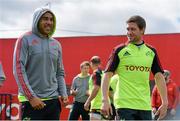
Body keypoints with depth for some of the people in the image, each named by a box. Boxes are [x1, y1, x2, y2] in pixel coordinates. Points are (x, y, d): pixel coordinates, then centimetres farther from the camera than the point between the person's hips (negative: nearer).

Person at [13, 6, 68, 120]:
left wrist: (64, 94, 2)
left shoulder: (56, 44, 14)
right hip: (31, 102, -5)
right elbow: (19, 70, -10)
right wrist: (31, 97, -17)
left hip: (54, 100, 5)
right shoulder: (25, 40, -2)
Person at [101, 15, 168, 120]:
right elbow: (107, 75, -2)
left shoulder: (151, 52, 10)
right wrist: (105, 100, -13)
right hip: (124, 104, -4)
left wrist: (165, 103, 1)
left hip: (145, 106, 4)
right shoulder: (120, 50, 1)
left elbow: (159, 77, 10)